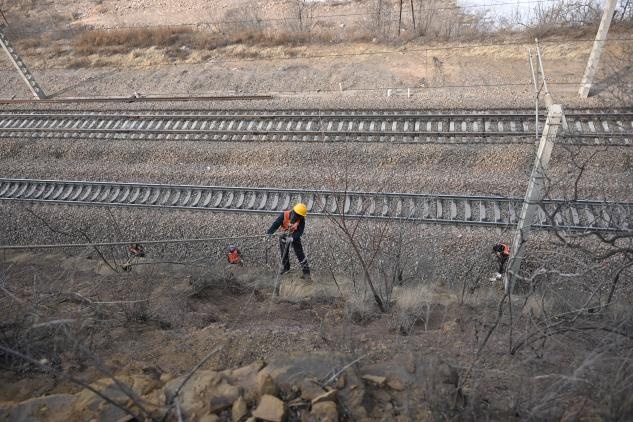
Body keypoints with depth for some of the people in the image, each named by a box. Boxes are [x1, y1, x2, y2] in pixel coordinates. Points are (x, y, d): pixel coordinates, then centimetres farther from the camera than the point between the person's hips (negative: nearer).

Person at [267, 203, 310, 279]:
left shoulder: (301, 220, -27)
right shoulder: (284, 215, -28)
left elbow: (300, 232, -30)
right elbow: (276, 224, -32)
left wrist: (292, 238, -46)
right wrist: (269, 233, -45)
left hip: (295, 237, -2)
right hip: (284, 235, 2)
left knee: (300, 254, -8)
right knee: (284, 253, 18)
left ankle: (306, 272, 0)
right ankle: (285, 267, 43)